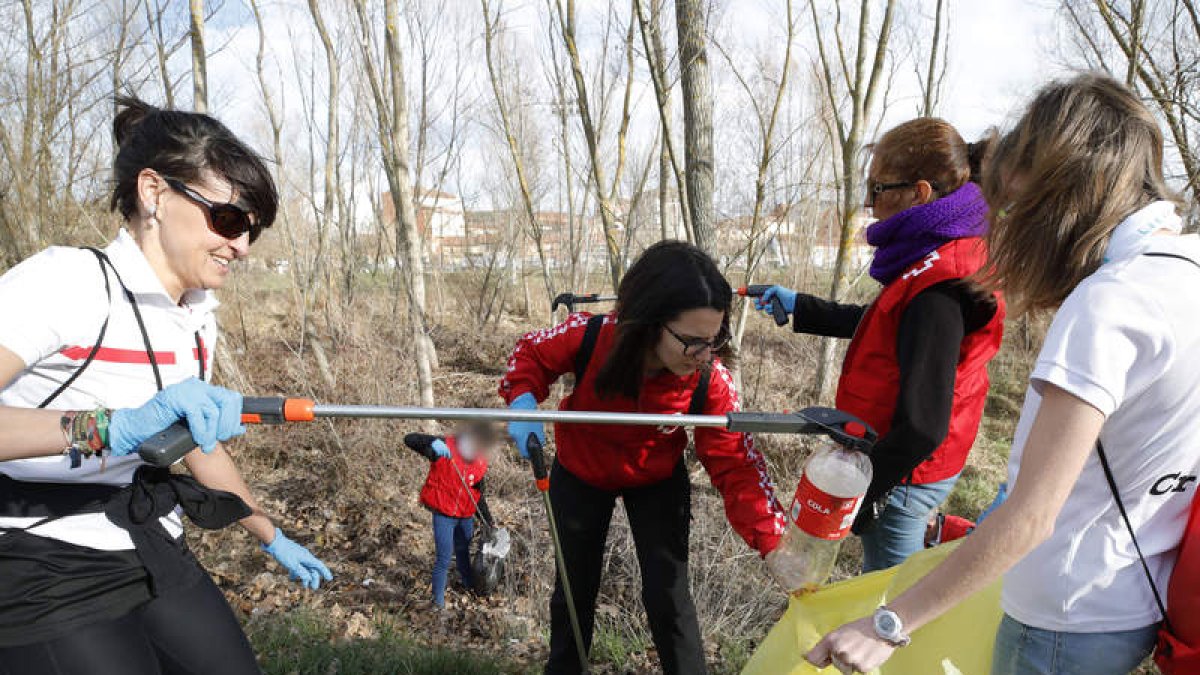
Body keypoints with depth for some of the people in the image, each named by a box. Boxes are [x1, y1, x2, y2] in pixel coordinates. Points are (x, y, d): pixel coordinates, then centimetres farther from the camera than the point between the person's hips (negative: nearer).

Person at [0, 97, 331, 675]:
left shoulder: (196, 319, 7)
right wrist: (115, 428, -43)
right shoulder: (67, 281, -16)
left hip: (157, 557, 7)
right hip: (47, 578, -7)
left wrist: (272, 537, 23)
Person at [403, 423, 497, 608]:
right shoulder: (446, 447, -18)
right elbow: (409, 439, -24)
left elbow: (478, 495, 9)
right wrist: (433, 444, -42)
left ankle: (471, 586, 45)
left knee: (464, 553, 24)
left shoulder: (480, 465, -1)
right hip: (443, 514, -5)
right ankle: (439, 601, 8)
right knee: (444, 559, -6)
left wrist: (488, 521, 7)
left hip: (466, 516, 5)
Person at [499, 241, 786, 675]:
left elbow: (736, 464, -27)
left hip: (656, 481, -1)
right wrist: (523, 401, -34)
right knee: (575, 586, 18)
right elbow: (532, 354, -14)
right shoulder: (588, 337, -34)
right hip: (580, 474, 1)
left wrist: (773, 543, -38)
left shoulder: (710, 382, -32)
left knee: (668, 597, -2)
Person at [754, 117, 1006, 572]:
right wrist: (800, 308, 21)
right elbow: (881, 324, 21)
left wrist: (861, 492, -18)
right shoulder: (950, 257, 4)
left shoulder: (938, 291, -28)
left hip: (903, 477, -10)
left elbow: (922, 425, -28)